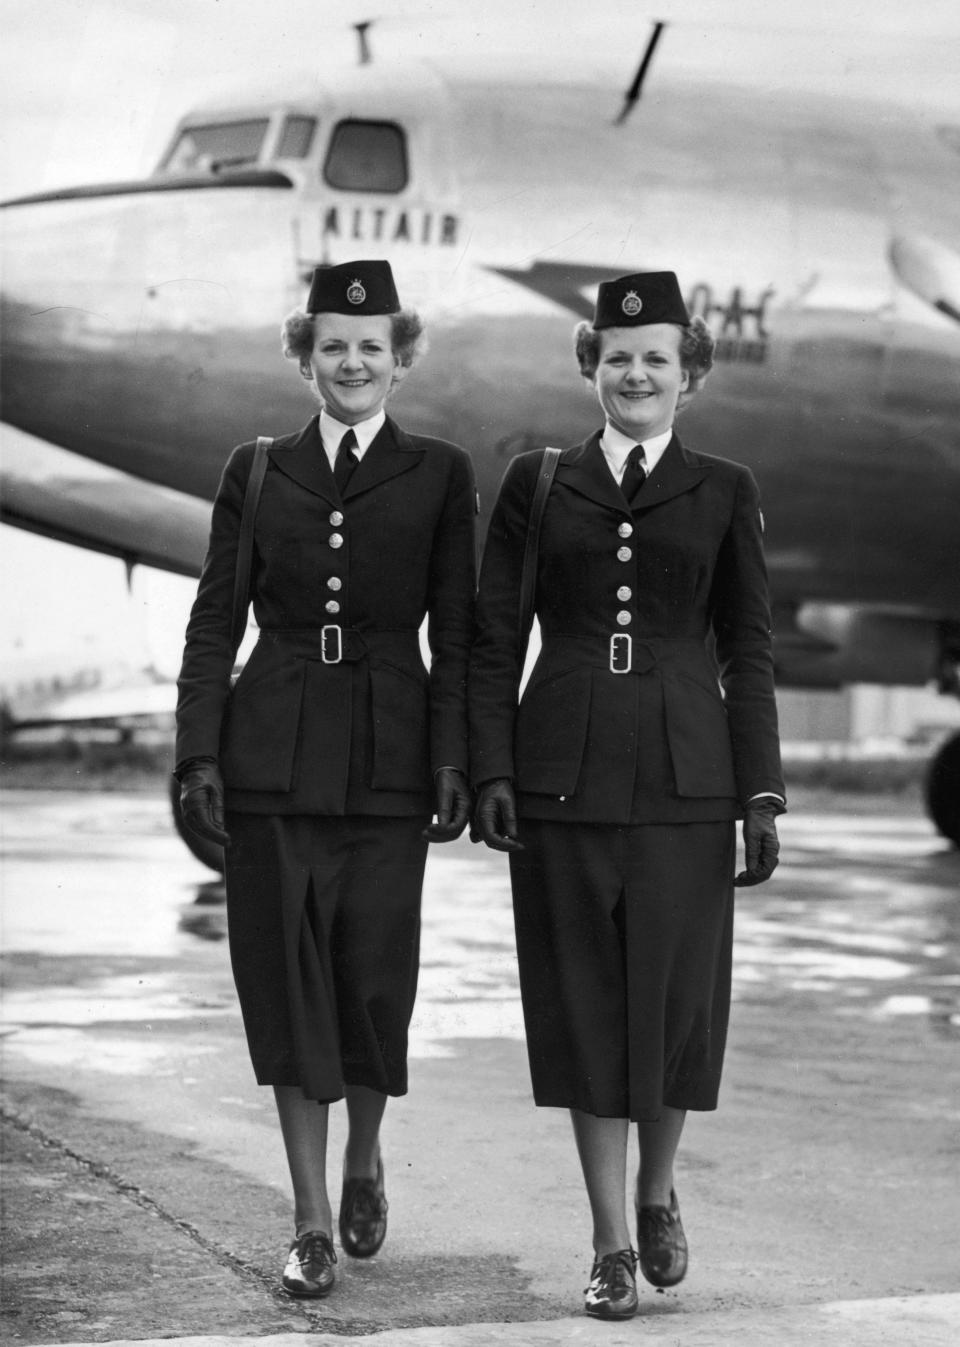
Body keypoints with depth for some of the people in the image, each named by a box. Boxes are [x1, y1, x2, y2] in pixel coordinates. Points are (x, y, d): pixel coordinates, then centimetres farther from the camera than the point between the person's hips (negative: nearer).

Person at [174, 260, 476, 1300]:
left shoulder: (440, 475, 5)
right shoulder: (255, 472, 8)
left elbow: (455, 633, 3)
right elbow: (212, 624, 6)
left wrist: (454, 761, -6)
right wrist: (199, 755, -2)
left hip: (386, 755, -1)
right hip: (273, 755, 1)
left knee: (375, 974, 0)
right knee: (286, 980, 0)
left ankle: (362, 1163, 29)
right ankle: (311, 1223, 8)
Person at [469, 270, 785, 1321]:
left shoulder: (723, 493, 7)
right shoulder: (535, 484, 7)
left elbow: (748, 653, 7)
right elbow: (492, 641, 6)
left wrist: (761, 794, 2)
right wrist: (490, 772, -3)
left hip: (682, 777, 0)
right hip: (563, 776, 0)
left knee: (677, 997, 2)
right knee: (583, 1003, 2)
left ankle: (657, 1193, 29)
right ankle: (611, 1244, 12)